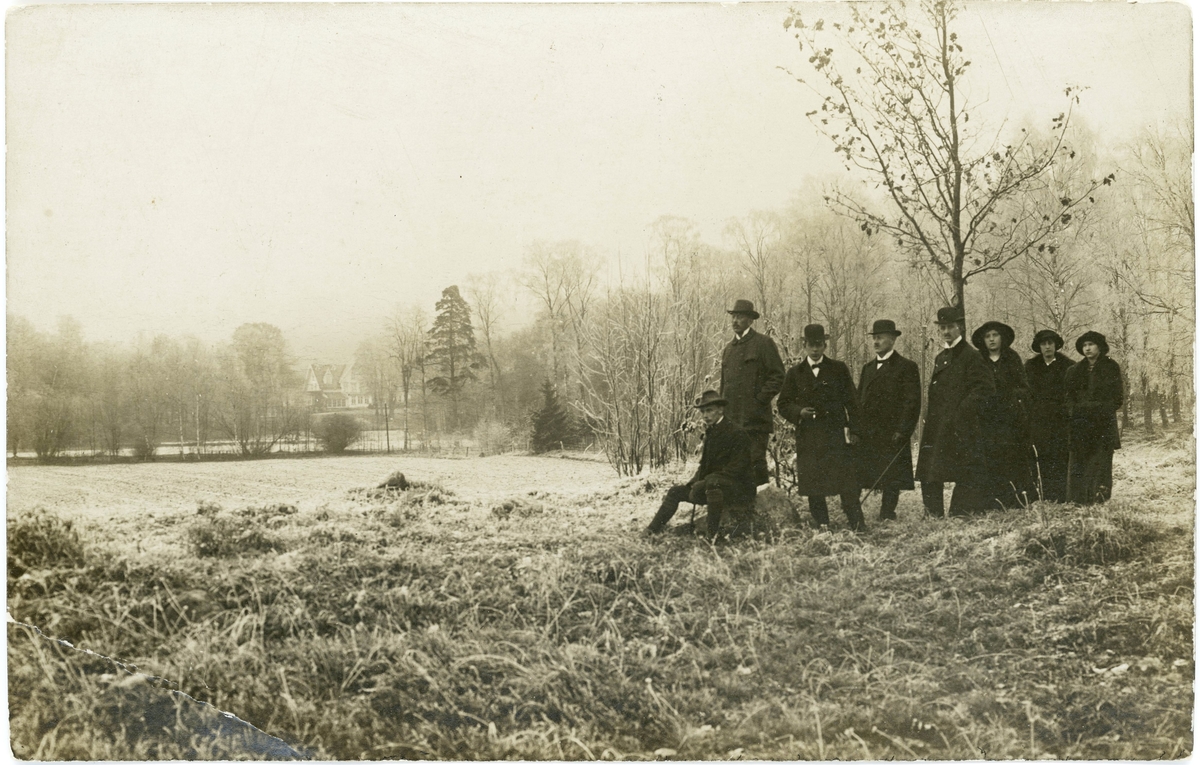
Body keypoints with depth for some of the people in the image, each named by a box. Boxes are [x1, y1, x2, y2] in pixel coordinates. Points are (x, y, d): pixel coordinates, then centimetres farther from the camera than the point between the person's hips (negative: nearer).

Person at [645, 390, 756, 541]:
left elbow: (735, 469, -20)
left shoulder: (736, 433, -15)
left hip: (739, 486, -9)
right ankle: (651, 532, 5)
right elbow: (704, 466, 19)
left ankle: (714, 535, -35)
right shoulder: (710, 432, 11)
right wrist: (693, 483, -1)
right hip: (713, 488, 9)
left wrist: (701, 484, -22)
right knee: (675, 492, 7)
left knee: (713, 481, -39)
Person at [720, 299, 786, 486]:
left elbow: (777, 376, -4)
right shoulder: (729, 348, 20)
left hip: (755, 419, -6)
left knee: (755, 462, -10)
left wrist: (759, 400, -11)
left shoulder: (764, 343, 0)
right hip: (732, 418, 6)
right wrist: (723, 411, 13)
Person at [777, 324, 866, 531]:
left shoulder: (838, 369, 9)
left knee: (846, 482, -8)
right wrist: (799, 412, -9)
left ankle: (858, 525, -4)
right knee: (813, 486, 2)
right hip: (808, 438, 1)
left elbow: (851, 402, 9)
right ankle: (822, 528, 11)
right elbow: (783, 405, 12)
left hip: (836, 435, -1)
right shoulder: (795, 373, 11)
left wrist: (853, 429, 1)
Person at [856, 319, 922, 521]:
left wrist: (902, 432, -13)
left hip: (892, 436, -5)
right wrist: (856, 428, 7)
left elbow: (912, 403, -6)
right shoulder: (867, 367, 19)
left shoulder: (907, 367, -1)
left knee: (891, 482, -2)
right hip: (867, 436, 5)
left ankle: (887, 516, 5)